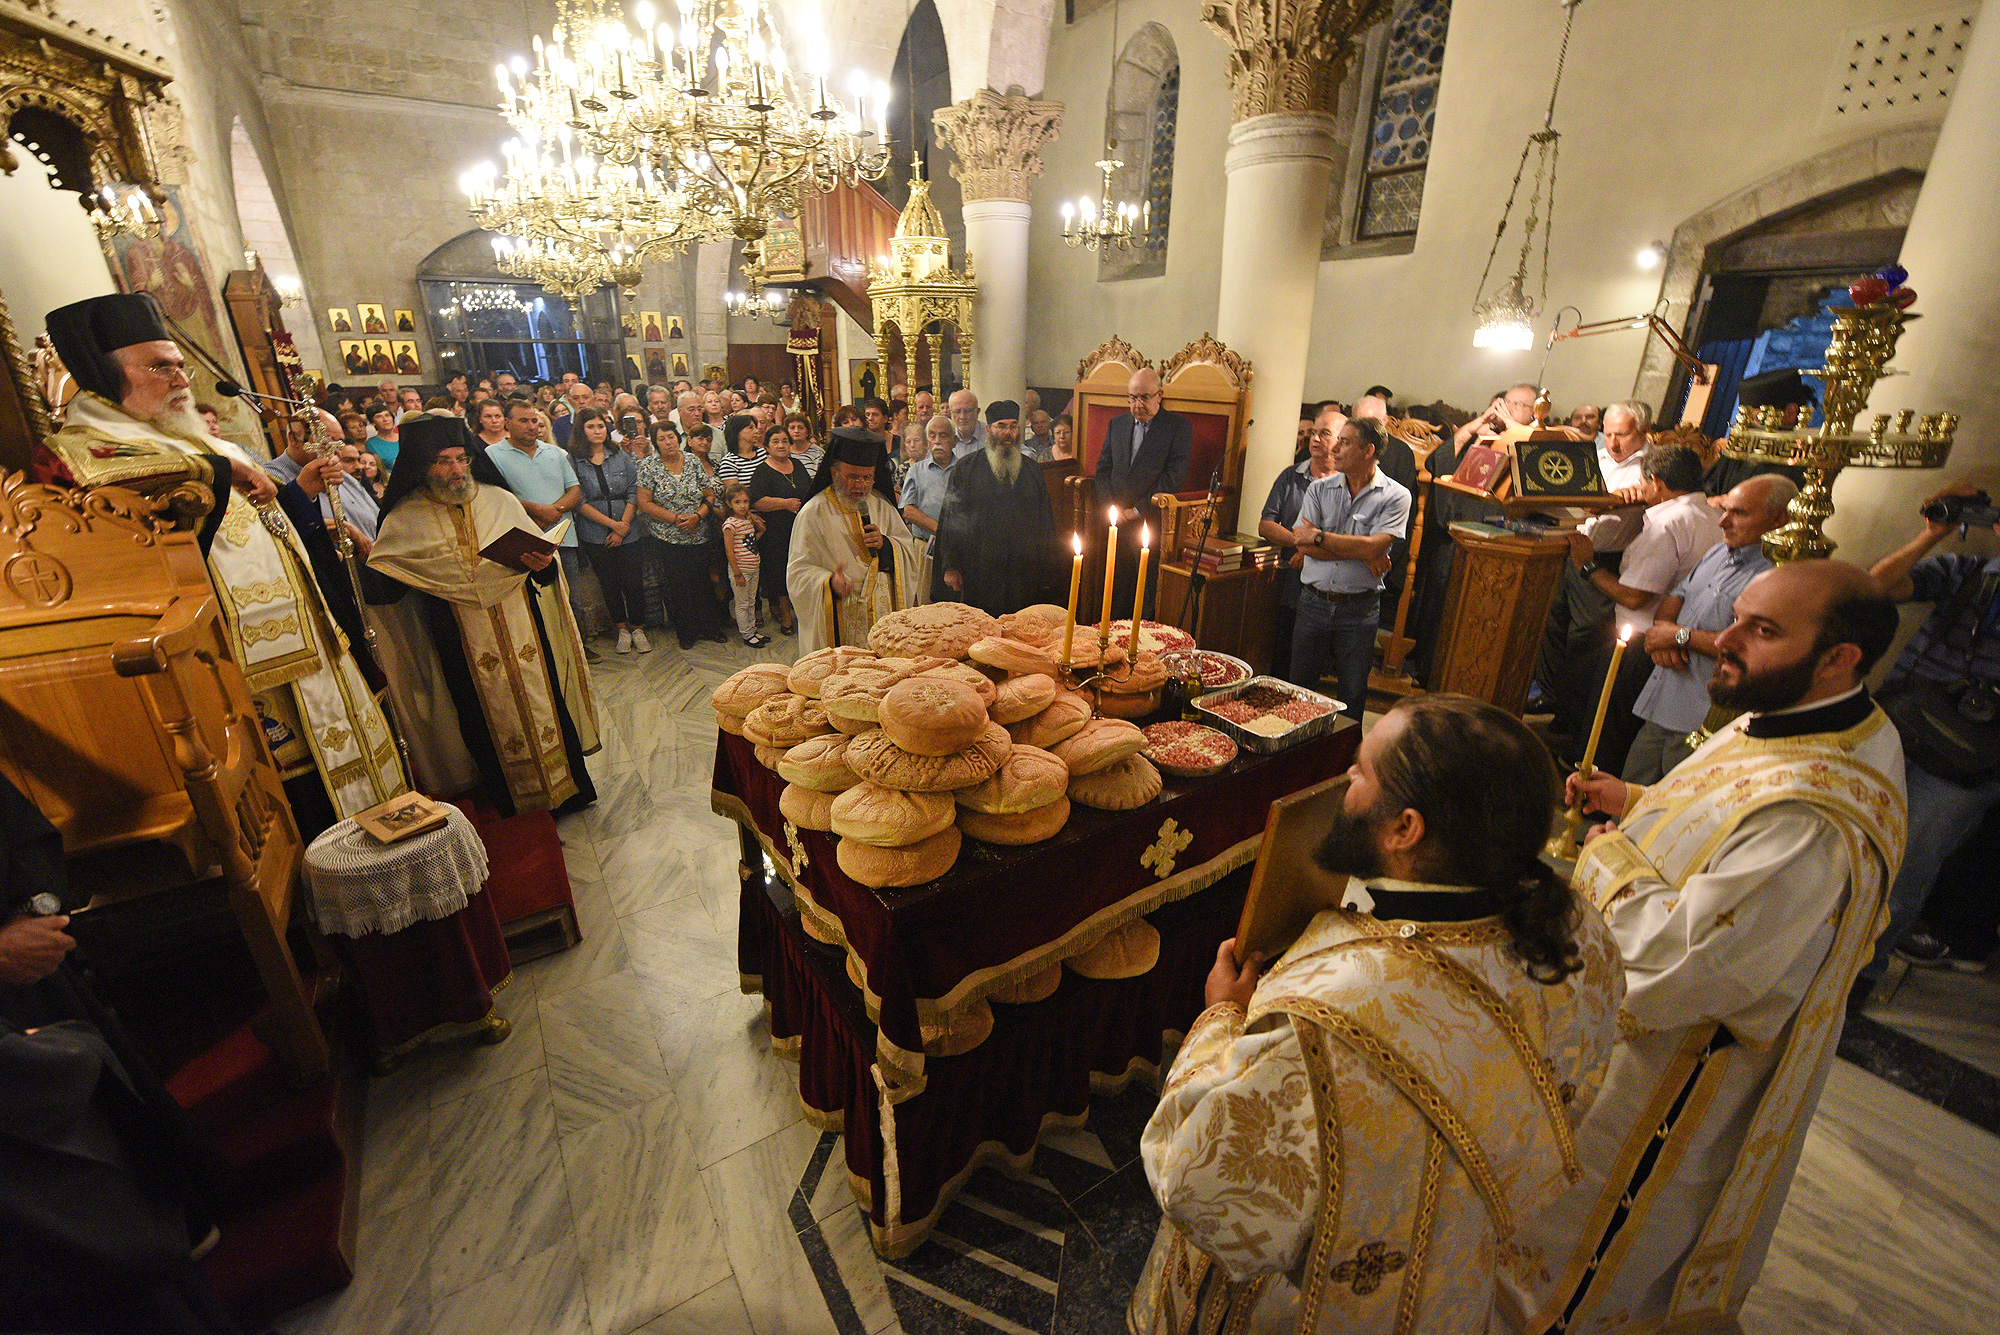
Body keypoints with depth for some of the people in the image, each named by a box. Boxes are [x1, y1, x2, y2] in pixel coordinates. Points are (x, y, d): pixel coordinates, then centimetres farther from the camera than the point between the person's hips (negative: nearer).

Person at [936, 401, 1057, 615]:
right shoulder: (965, 468, 5)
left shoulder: (1033, 470, 14)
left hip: (1025, 575, 3)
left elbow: (1046, 521, 16)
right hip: (979, 575, -2)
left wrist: (1047, 570, 11)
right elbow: (950, 517, 2)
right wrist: (950, 567, -4)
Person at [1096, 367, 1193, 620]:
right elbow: (1103, 470, 14)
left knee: (1150, 596, -3)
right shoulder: (1116, 424, 15)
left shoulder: (1179, 426, 0)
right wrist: (1112, 507, -2)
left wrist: (1137, 510, -11)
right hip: (1117, 523, 4)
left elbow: (1174, 478, -8)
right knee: (1115, 592, 6)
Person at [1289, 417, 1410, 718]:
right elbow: (1302, 544, -7)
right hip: (1314, 602, 2)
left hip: (1359, 610, -2)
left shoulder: (1395, 495, -3)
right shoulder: (1320, 489, 5)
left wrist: (1320, 537, -11)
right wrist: (1361, 553, -12)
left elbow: (1374, 547, -17)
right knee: (1300, 685, 10)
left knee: (1353, 693, 9)